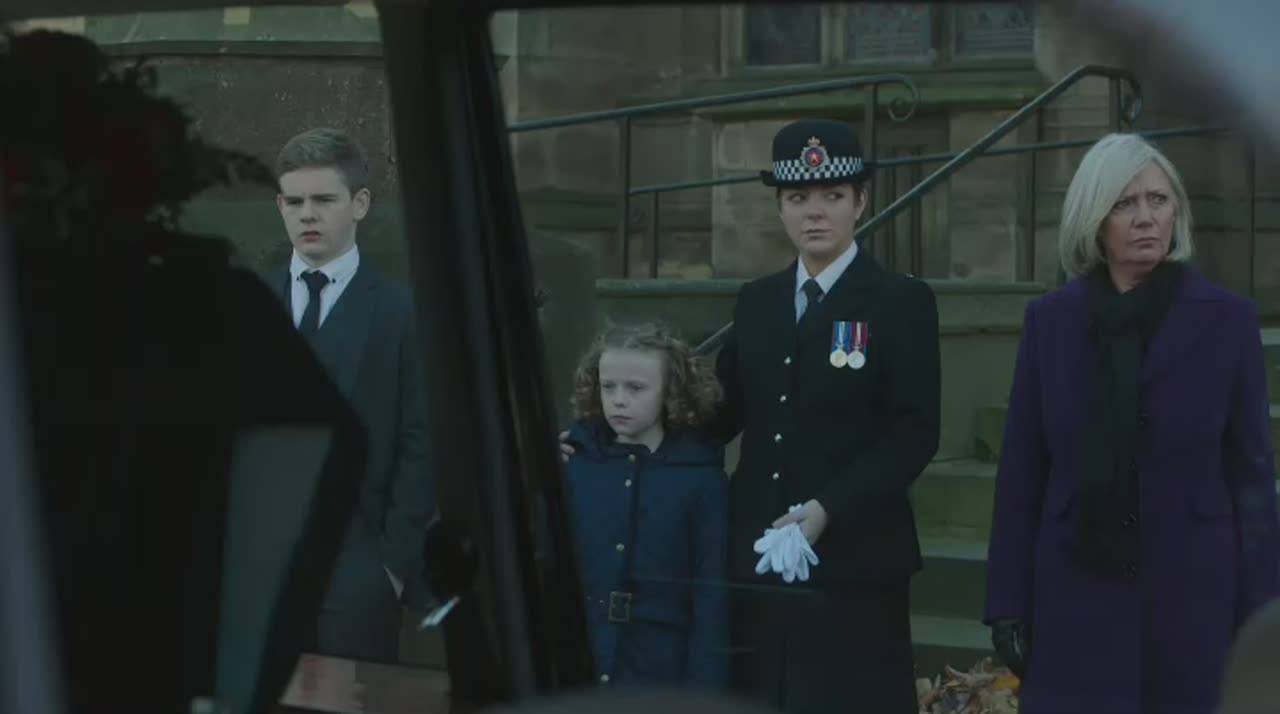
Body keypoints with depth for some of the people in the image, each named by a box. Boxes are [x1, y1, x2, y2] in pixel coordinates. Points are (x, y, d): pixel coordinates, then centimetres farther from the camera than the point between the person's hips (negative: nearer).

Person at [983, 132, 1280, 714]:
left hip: (1192, 597, -1)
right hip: (1076, 600, 1)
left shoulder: (1226, 320, -1)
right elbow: (1021, 471, 4)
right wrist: (1008, 602, 0)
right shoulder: (1051, 321, 3)